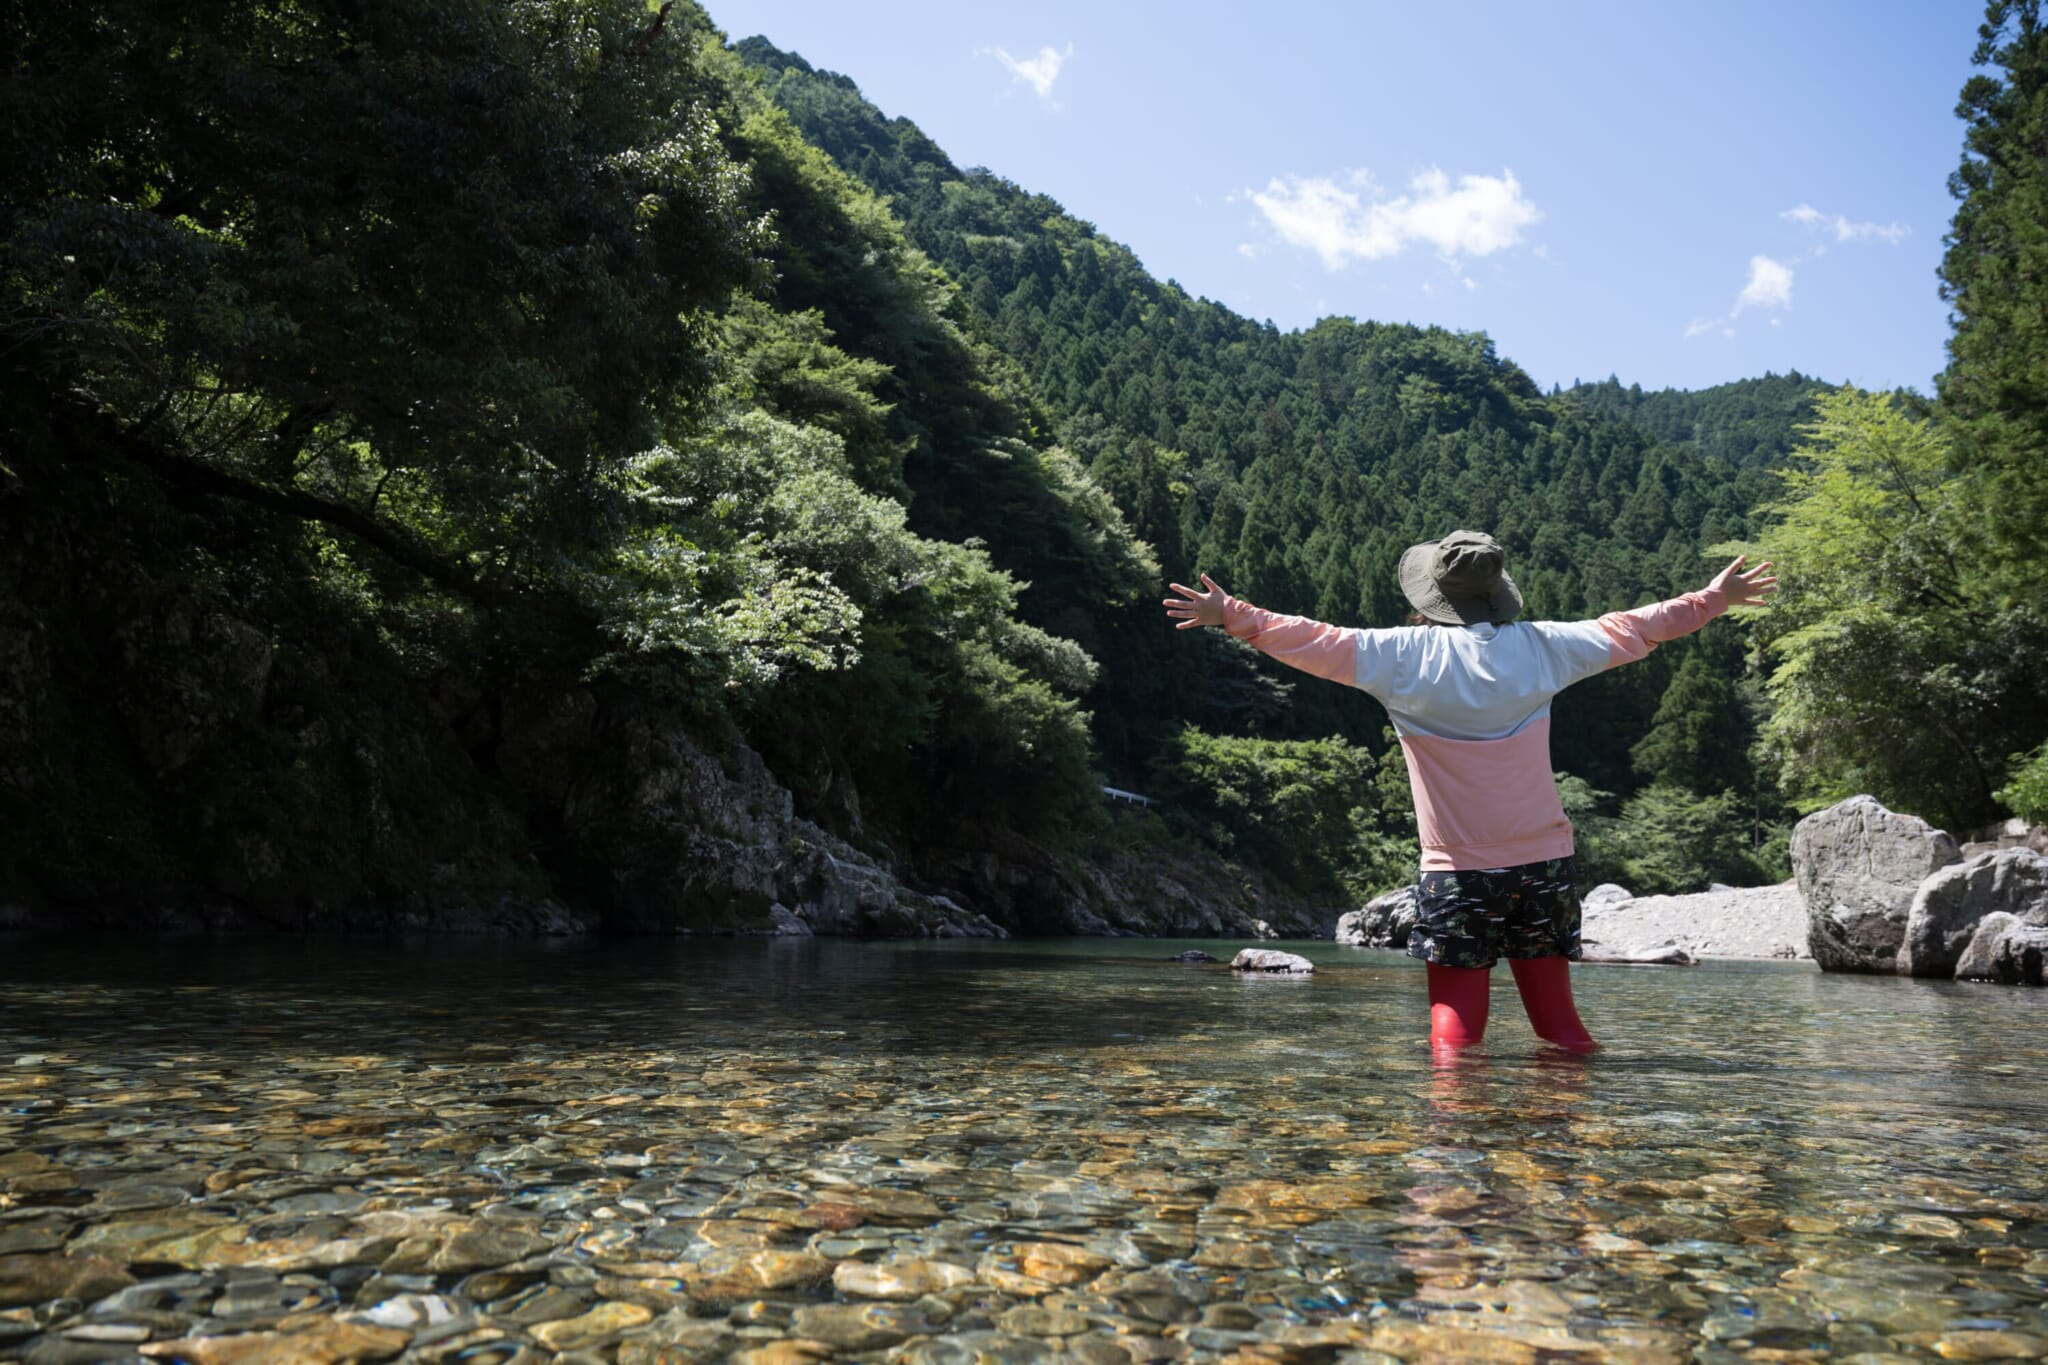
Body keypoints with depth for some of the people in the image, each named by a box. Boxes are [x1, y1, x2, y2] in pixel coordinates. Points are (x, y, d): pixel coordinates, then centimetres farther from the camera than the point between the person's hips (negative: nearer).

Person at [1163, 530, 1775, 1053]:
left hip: (1457, 872, -3)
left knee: (1455, 1029, 1)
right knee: (1561, 1025, 12)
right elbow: (1628, 630, 15)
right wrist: (1714, 599, 30)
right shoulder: (1541, 646, 3)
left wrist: (1232, 615, 4)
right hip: (1545, 864, 3)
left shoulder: (1404, 655, -8)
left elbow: (1316, 642, -5)